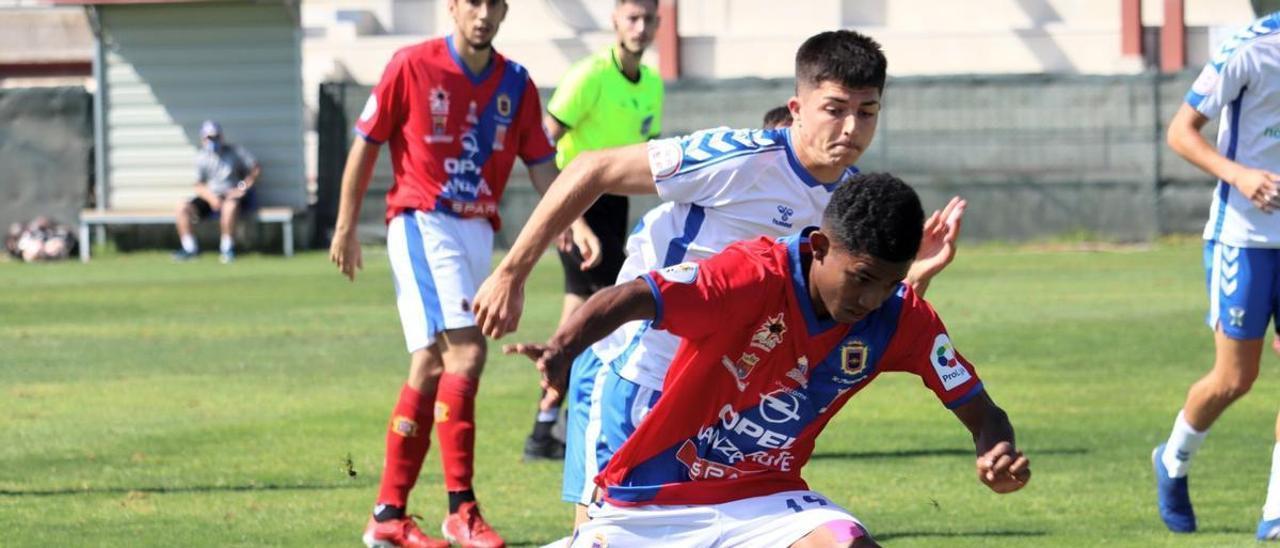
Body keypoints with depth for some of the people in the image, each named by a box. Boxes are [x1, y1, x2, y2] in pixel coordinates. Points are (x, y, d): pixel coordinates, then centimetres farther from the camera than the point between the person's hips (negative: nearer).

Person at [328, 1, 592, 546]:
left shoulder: (516, 83, 7)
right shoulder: (412, 66, -5)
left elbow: (540, 164, 7)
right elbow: (365, 144, 0)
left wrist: (572, 221, -10)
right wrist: (345, 226, -3)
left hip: (478, 231, 6)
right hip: (422, 224, -6)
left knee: (431, 367, 8)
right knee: (465, 352, -19)